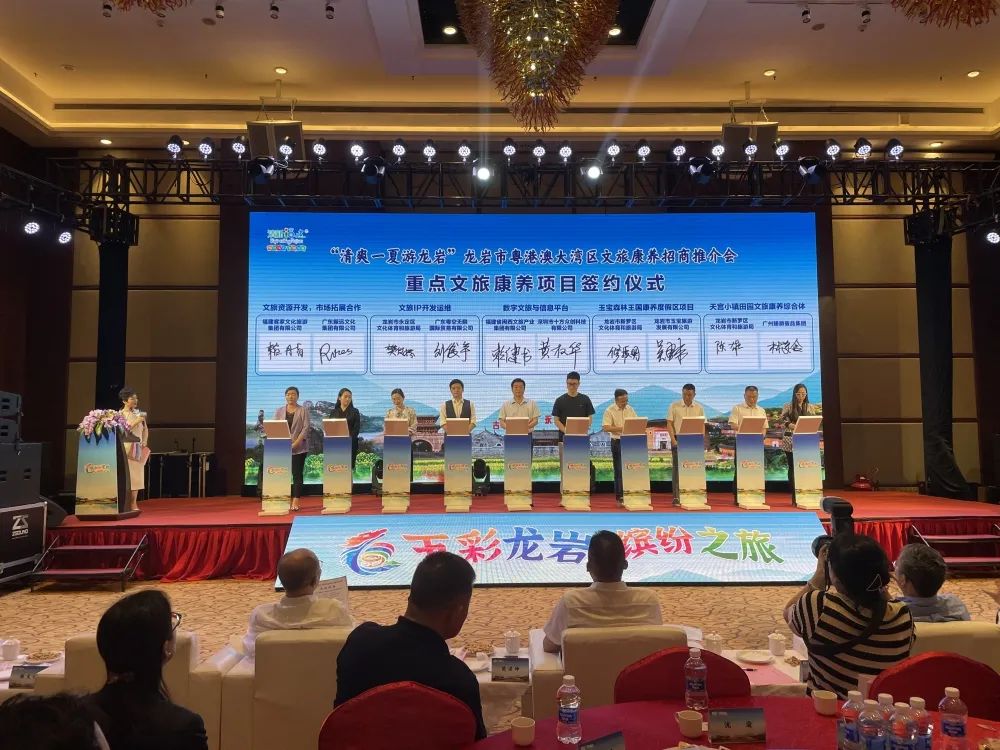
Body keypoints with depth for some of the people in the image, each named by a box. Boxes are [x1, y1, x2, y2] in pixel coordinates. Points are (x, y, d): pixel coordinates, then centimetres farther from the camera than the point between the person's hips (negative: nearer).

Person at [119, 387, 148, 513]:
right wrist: (135, 422, -17)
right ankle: (131, 504, -5)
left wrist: (145, 441, 3)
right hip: (127, 447, -5)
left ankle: (133, 503, 4)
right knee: (128, 475, -6)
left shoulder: (139, 413, 12)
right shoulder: (121, 414, -2)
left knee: (137, 474, 2)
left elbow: (145, 429, 17)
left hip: (139, 448, 5)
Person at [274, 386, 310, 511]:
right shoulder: (279, 411, 11)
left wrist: (295, 443, -15)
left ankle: (295, 502, -4)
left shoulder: (303, 410, 2)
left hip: (299, 448, -2)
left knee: (297, 474, -3)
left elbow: (306, 428, -6)